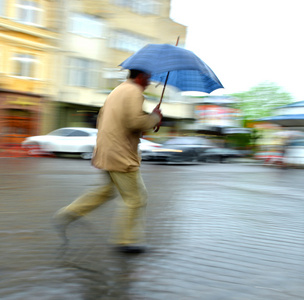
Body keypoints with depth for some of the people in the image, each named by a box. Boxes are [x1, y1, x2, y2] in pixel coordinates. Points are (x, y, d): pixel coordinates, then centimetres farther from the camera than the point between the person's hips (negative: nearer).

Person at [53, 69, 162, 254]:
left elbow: (102, 119, 23)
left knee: (108, 190, 20)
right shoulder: (134, 92, -12)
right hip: (121, 155, -10)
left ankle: (66, 215, 18)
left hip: (106, 153, 10)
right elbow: (136, 121, -24)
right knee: (136, 197, 1)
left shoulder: (118, 91, 19)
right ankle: (126, 240, 10)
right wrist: (155, 117, -8)